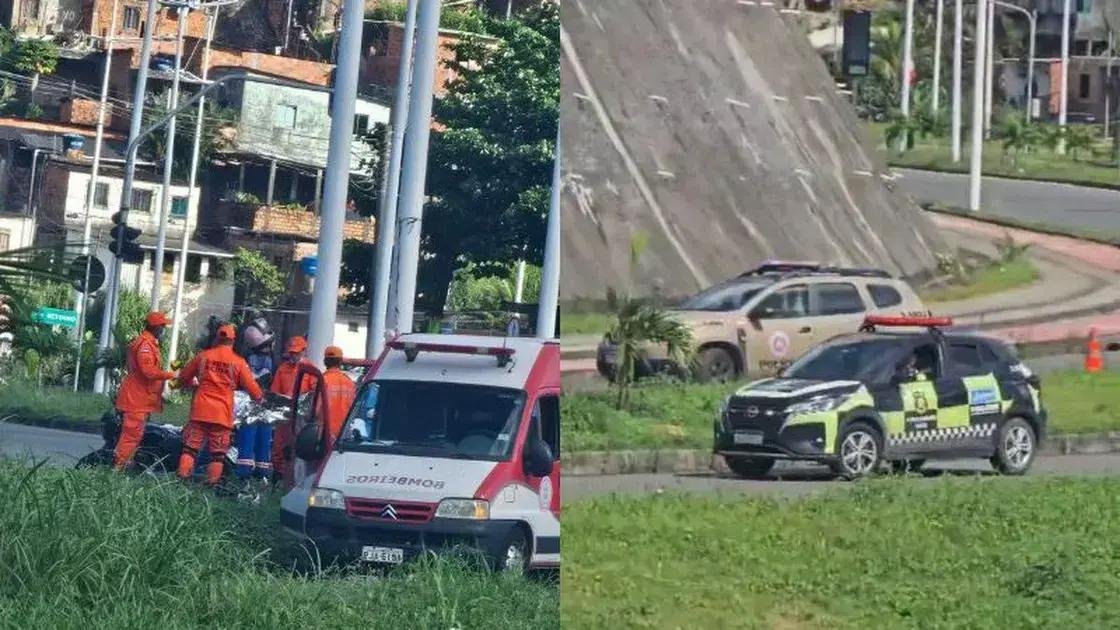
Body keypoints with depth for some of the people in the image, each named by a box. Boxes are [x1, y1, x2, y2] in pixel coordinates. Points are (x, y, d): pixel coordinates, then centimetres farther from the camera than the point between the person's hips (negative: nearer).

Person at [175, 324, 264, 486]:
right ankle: (212, 482, 1)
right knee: (218, 452, 5)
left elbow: (183, 377, 17)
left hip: (200, 411, 2)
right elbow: (252, 387, 3)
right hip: (222, 415, -2)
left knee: (191, 446, 7)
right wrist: (260, 397, 24)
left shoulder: (203, 356, 4)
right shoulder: (238, 362, -3)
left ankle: (183, 477, 1)